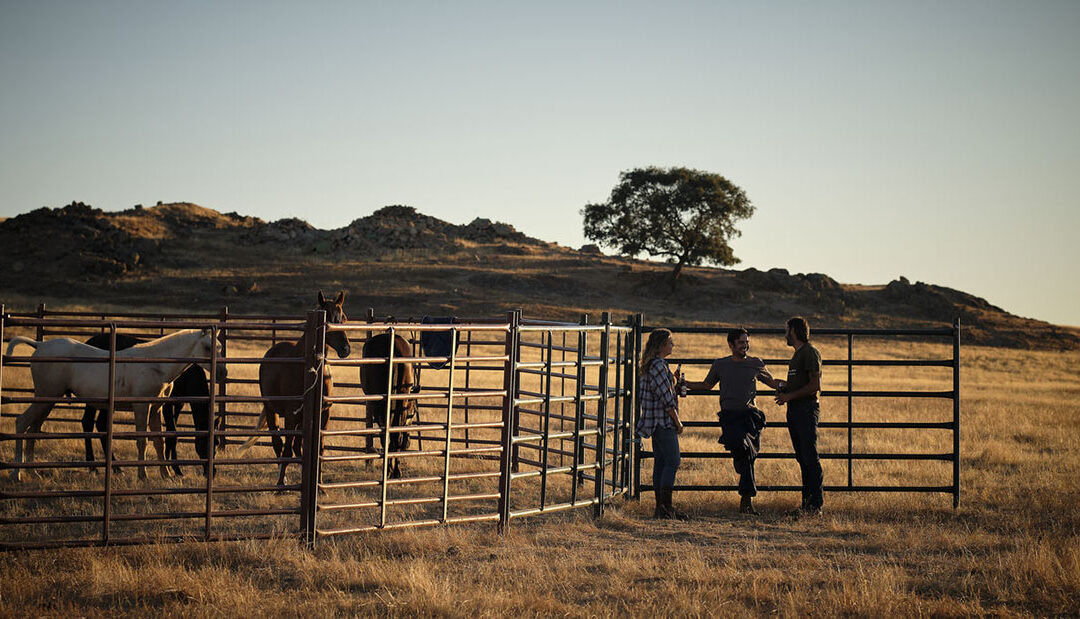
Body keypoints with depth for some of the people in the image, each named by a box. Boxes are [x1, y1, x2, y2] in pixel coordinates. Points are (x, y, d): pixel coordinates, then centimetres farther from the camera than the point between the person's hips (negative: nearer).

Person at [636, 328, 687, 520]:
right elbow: (666, 397, -18)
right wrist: (677, 421, -11)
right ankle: (666, 507, -11)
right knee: (673, 461, -9)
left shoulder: (649, 366, 15)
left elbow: (641, 393, 20)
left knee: (660, 462, 10)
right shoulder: (659, 366, -16)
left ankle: (661, 507, 11)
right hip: (664, 420, -10)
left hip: (657, 422, 10)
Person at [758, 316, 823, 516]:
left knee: (811, 458, -9)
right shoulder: (797, 354, 20)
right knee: (802, 459, 9)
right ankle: (807, 503, 11)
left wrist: (789, 396, -14)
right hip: (794, 410, 10)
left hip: (807, 409, -10)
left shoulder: (810, 353, -10)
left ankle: (816, 505, -9)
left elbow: (815, 385, -16)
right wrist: (777, 383, 24)